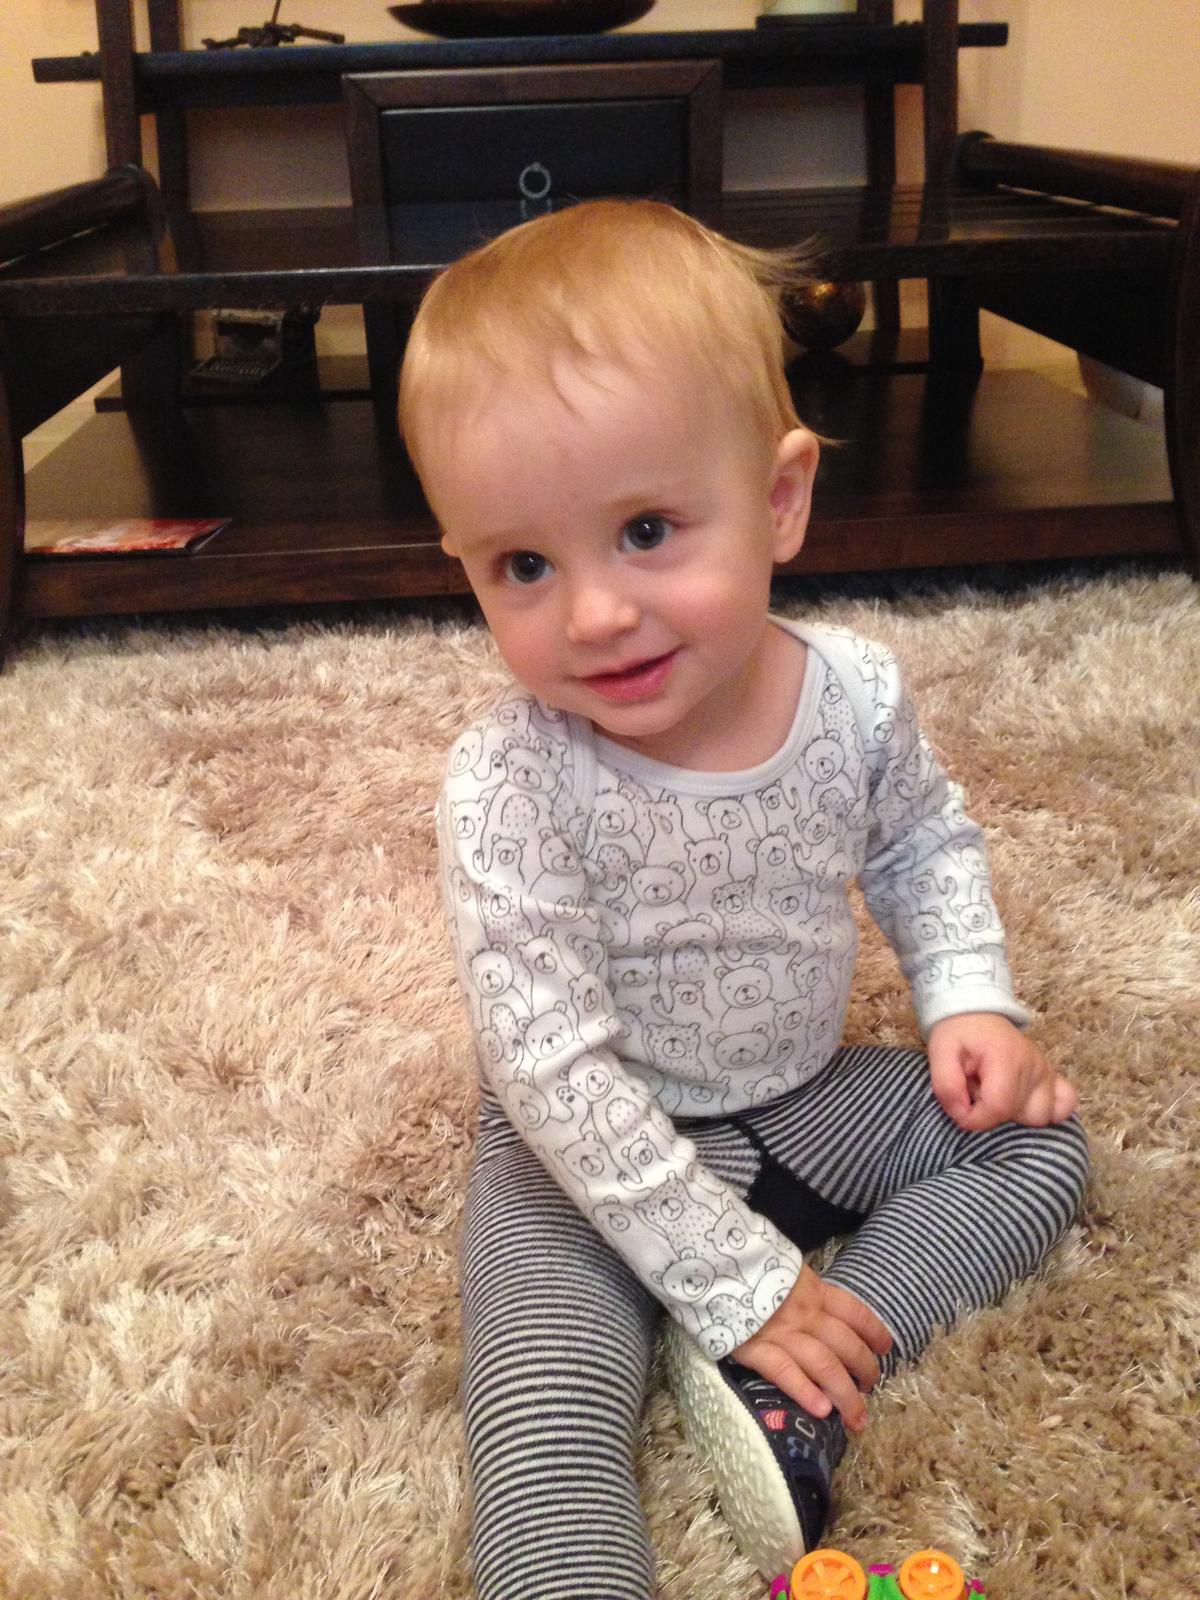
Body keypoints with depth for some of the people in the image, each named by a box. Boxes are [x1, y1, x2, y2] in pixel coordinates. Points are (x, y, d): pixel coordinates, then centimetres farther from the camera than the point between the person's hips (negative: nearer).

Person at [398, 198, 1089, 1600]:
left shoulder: (855, 694, -16)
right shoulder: (508, 789, -29)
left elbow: (922, 840, 9)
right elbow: (554, 1071, -26)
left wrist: (969, 999, -6)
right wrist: (743, 1286, -22)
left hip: (809, 1102, 5)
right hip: (592, 1162, -5)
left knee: (1041, 1139, 2)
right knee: (543, 1435, -23)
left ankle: (786, 1391, -11)